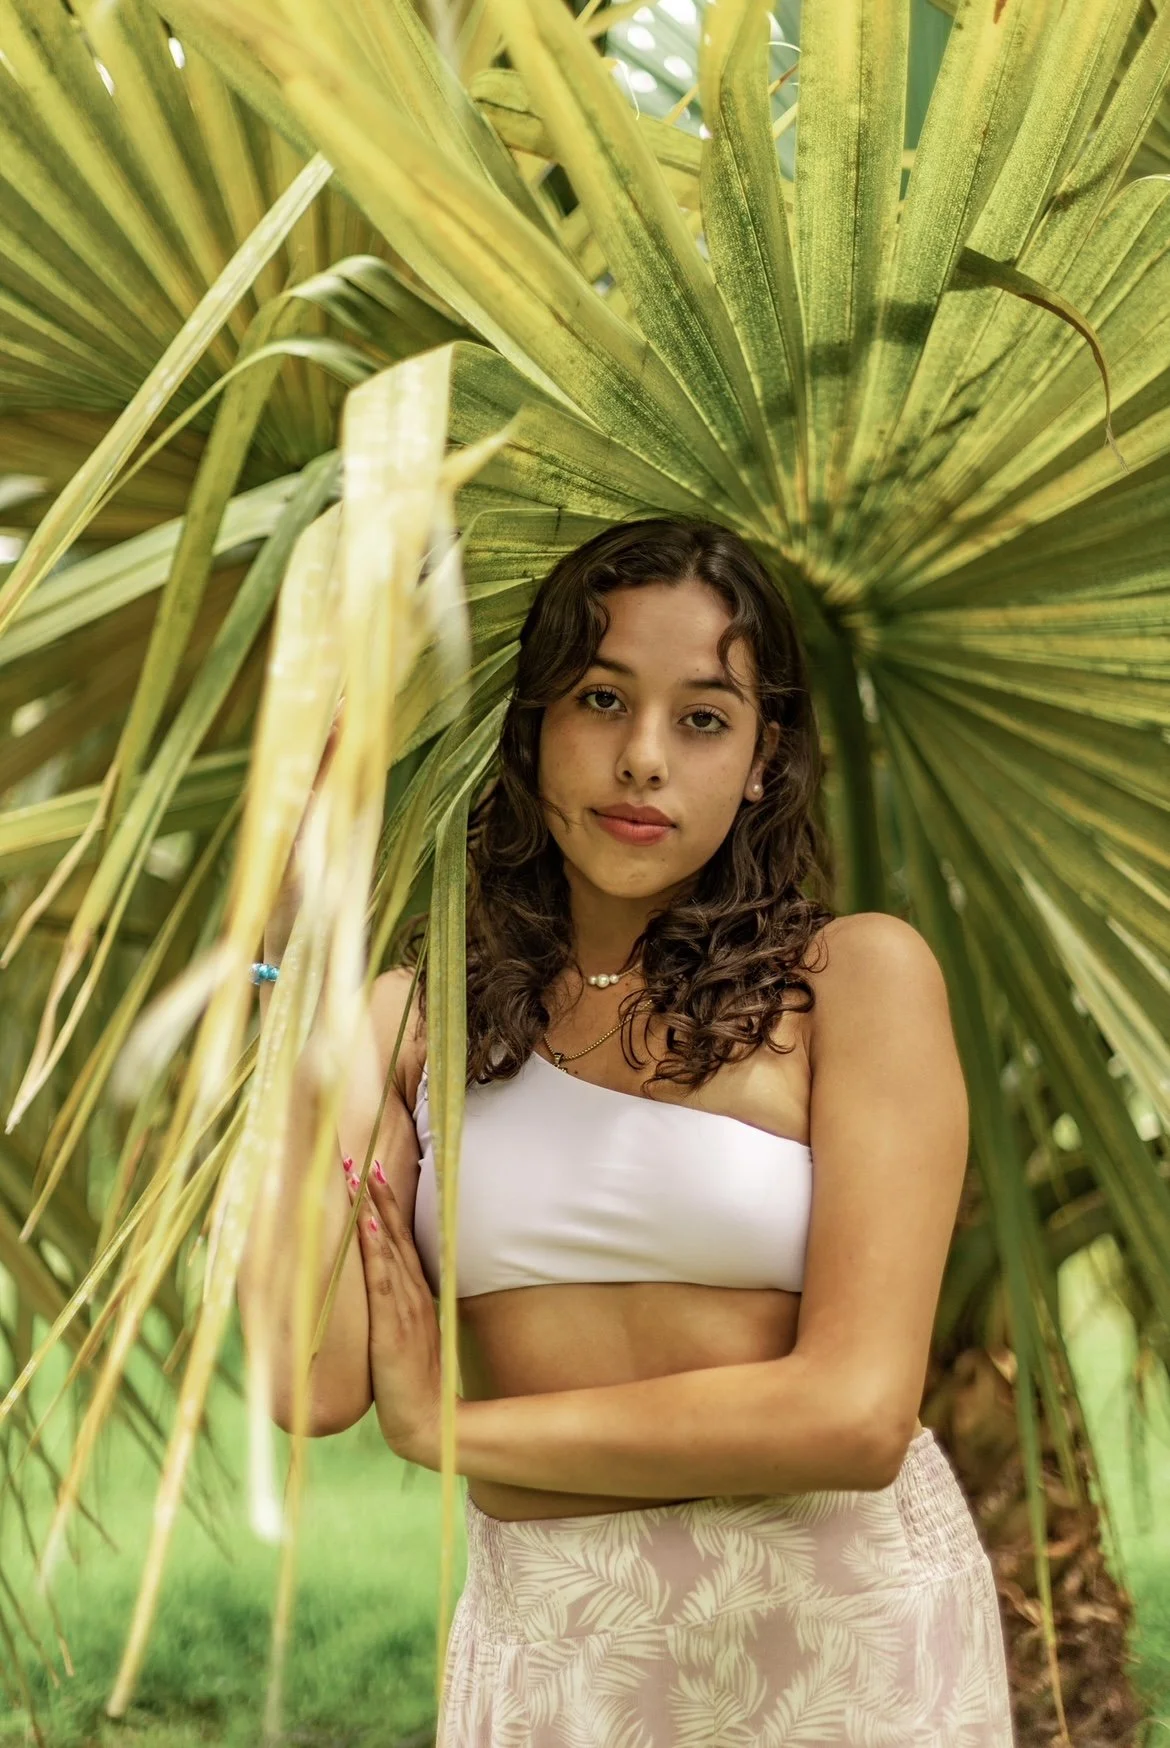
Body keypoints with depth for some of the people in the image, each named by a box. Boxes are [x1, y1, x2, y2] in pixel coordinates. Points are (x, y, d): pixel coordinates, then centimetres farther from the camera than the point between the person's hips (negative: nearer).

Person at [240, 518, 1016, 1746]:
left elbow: (856, 1415, -18)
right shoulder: (421, 1021, 0)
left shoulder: (858, 977, -8)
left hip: (848, 1642, -2)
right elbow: (317, 1383, -15)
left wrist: (451, 1425, -10)